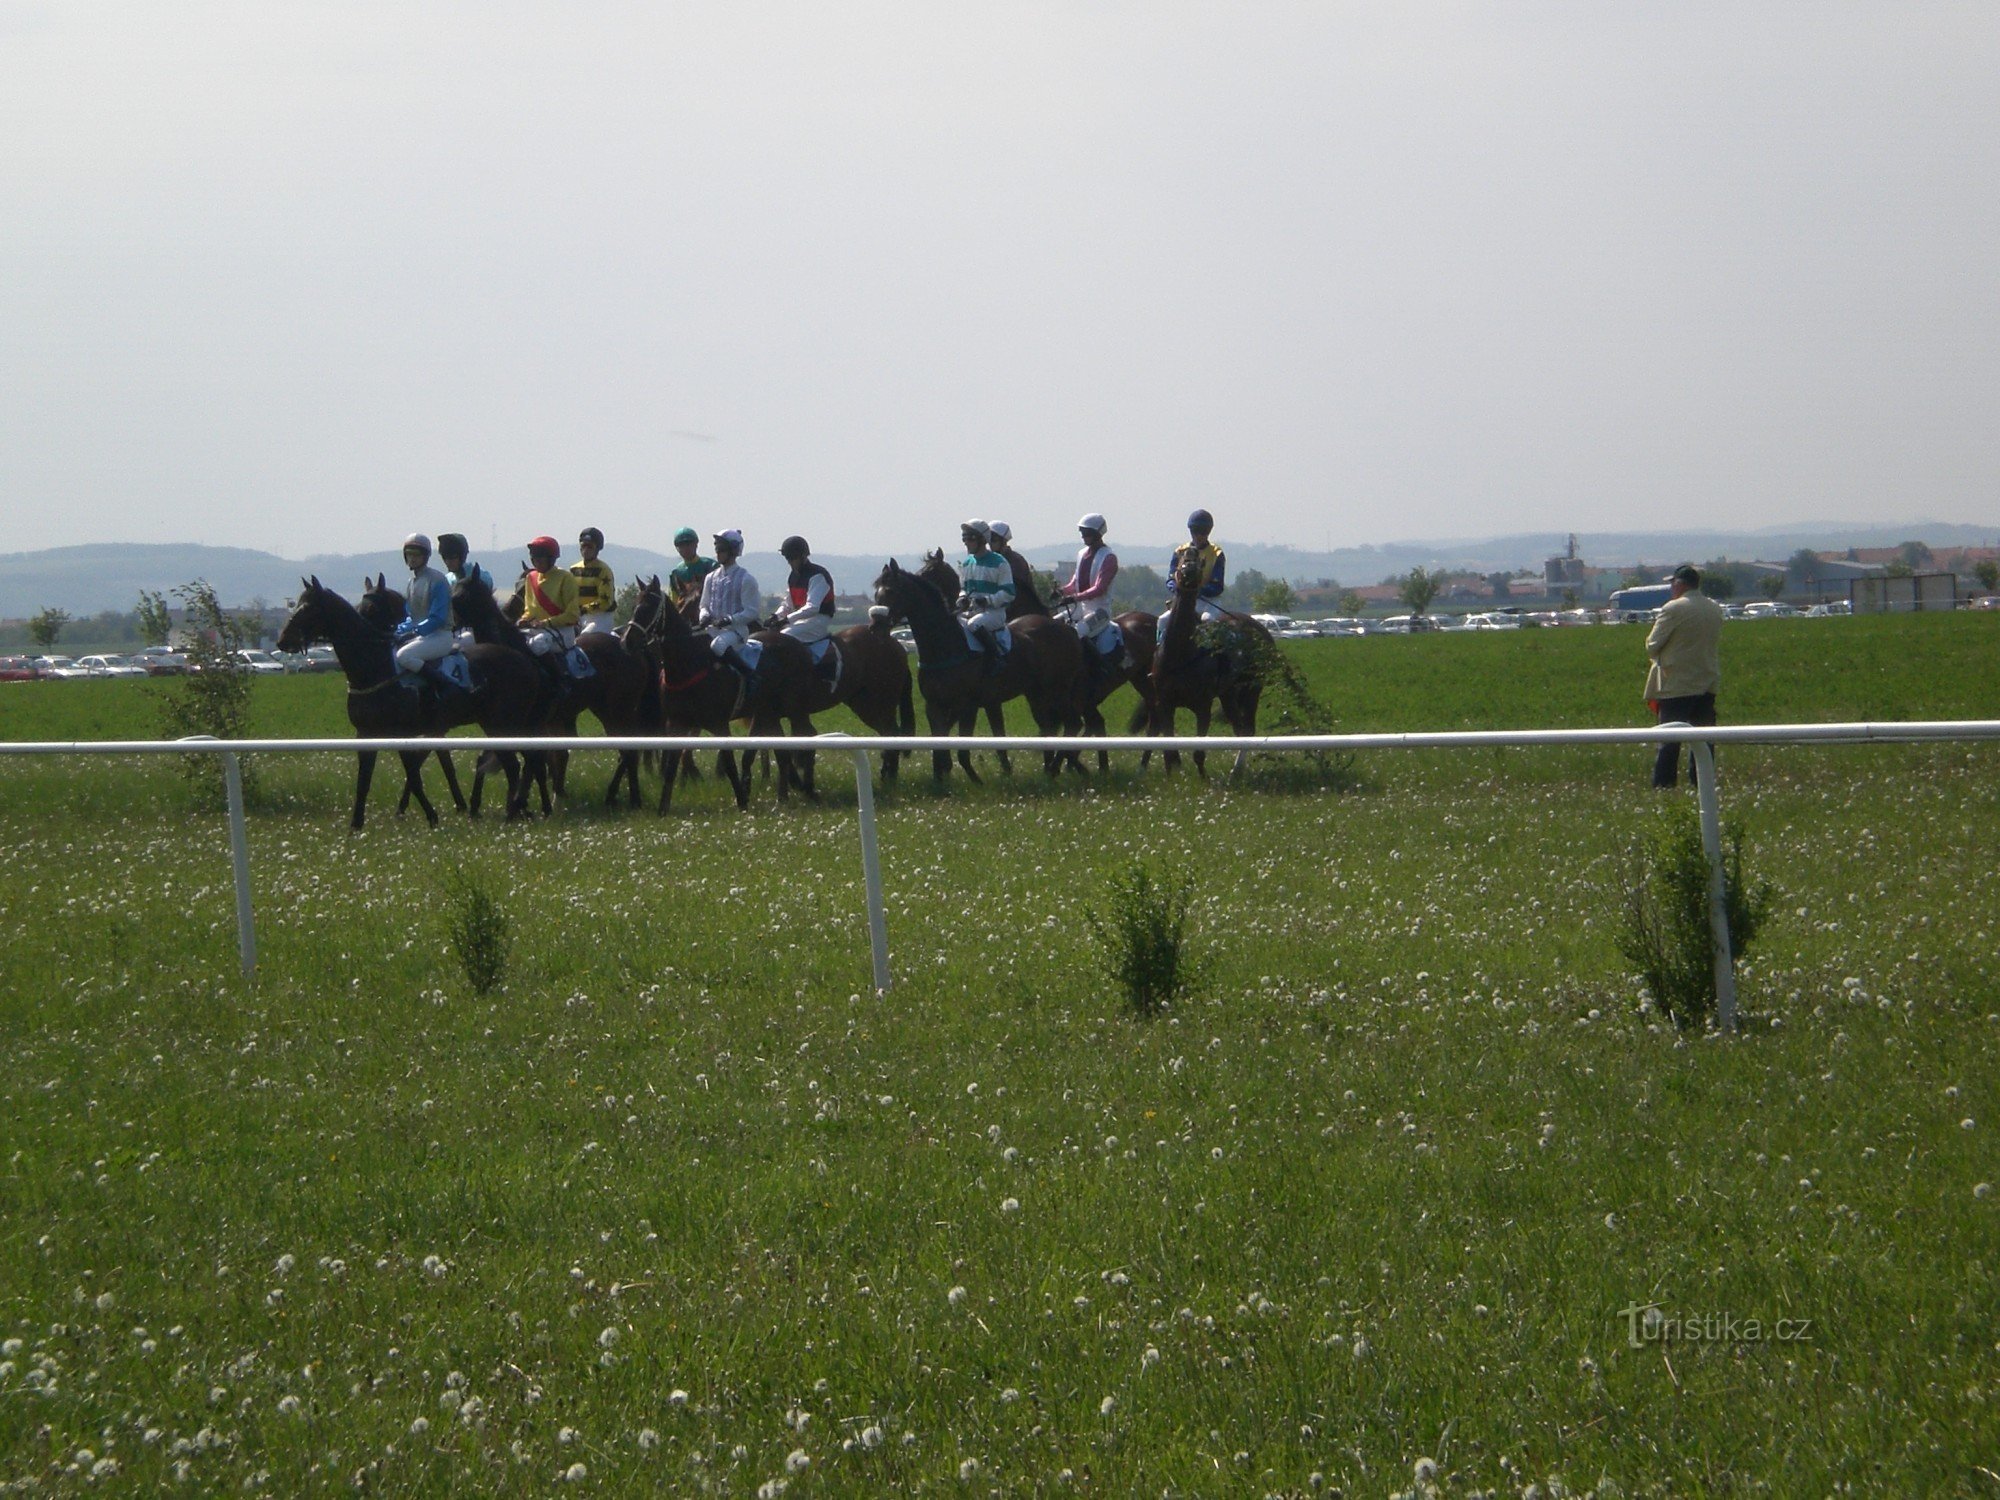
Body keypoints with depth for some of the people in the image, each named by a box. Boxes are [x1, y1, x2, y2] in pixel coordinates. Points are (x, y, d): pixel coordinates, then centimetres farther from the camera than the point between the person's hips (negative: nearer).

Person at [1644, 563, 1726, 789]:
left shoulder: (1673, 609, -14)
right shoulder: (1715, 609, 6)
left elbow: (1653, 645, -10)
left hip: (1677, 685, -6)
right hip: (1708, 684, 6)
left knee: (1669, 739, -2)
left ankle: (1663, 785, -3)